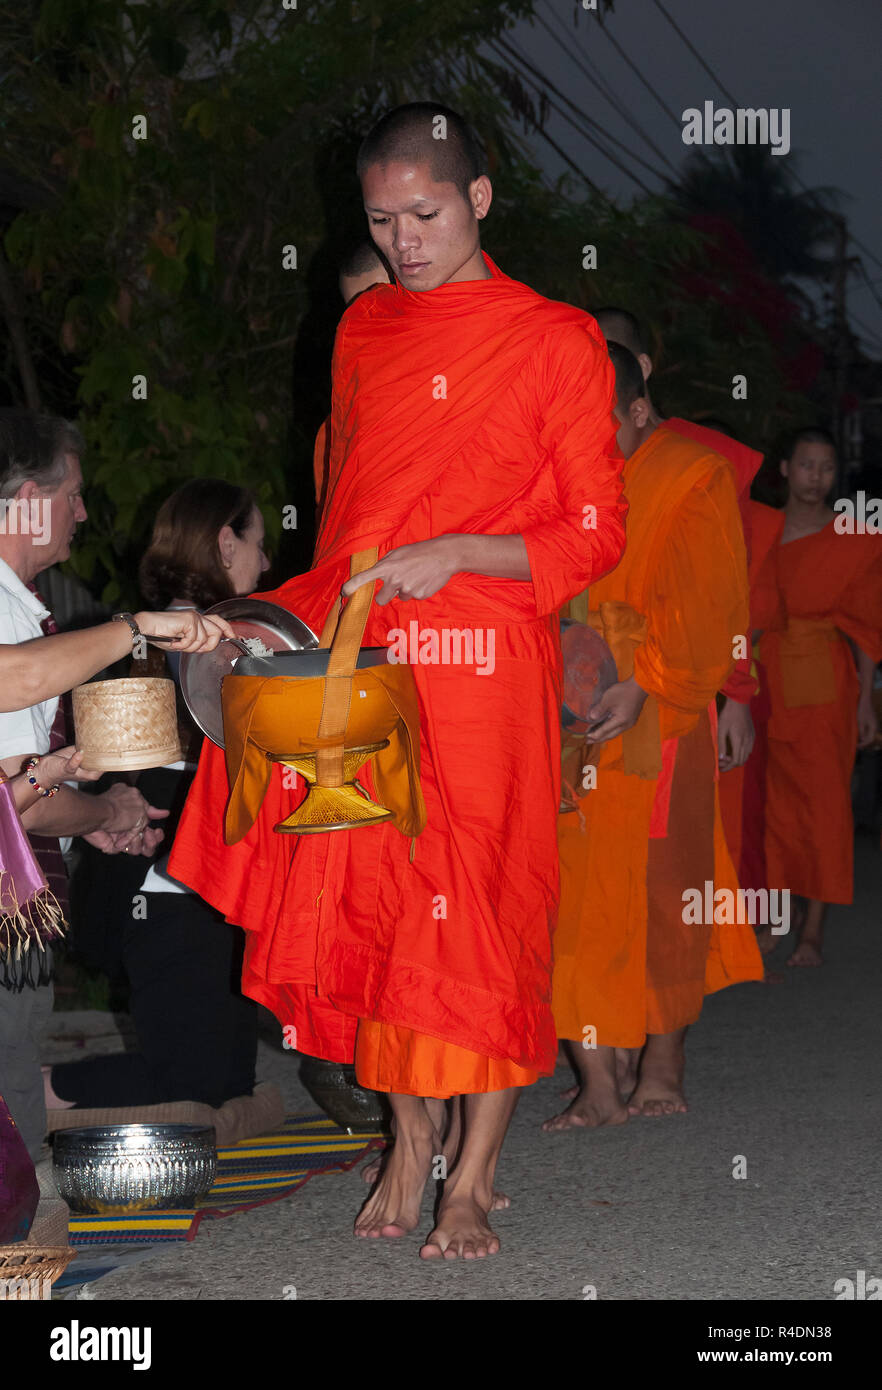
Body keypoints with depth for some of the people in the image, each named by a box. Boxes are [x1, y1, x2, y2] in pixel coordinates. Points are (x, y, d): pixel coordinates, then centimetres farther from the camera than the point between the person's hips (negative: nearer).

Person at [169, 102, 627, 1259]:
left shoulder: (555, 339, 0)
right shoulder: (362, 328, 15)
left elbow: (594, 534, -2)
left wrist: (455, 554, -15)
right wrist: (326, 603, 11)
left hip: (482, 658, -4)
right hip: (356, 657, 5)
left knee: (480, 915, -2)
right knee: (372, 902, 5)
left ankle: (471, 1180, 11)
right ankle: (410, 1145, 21)